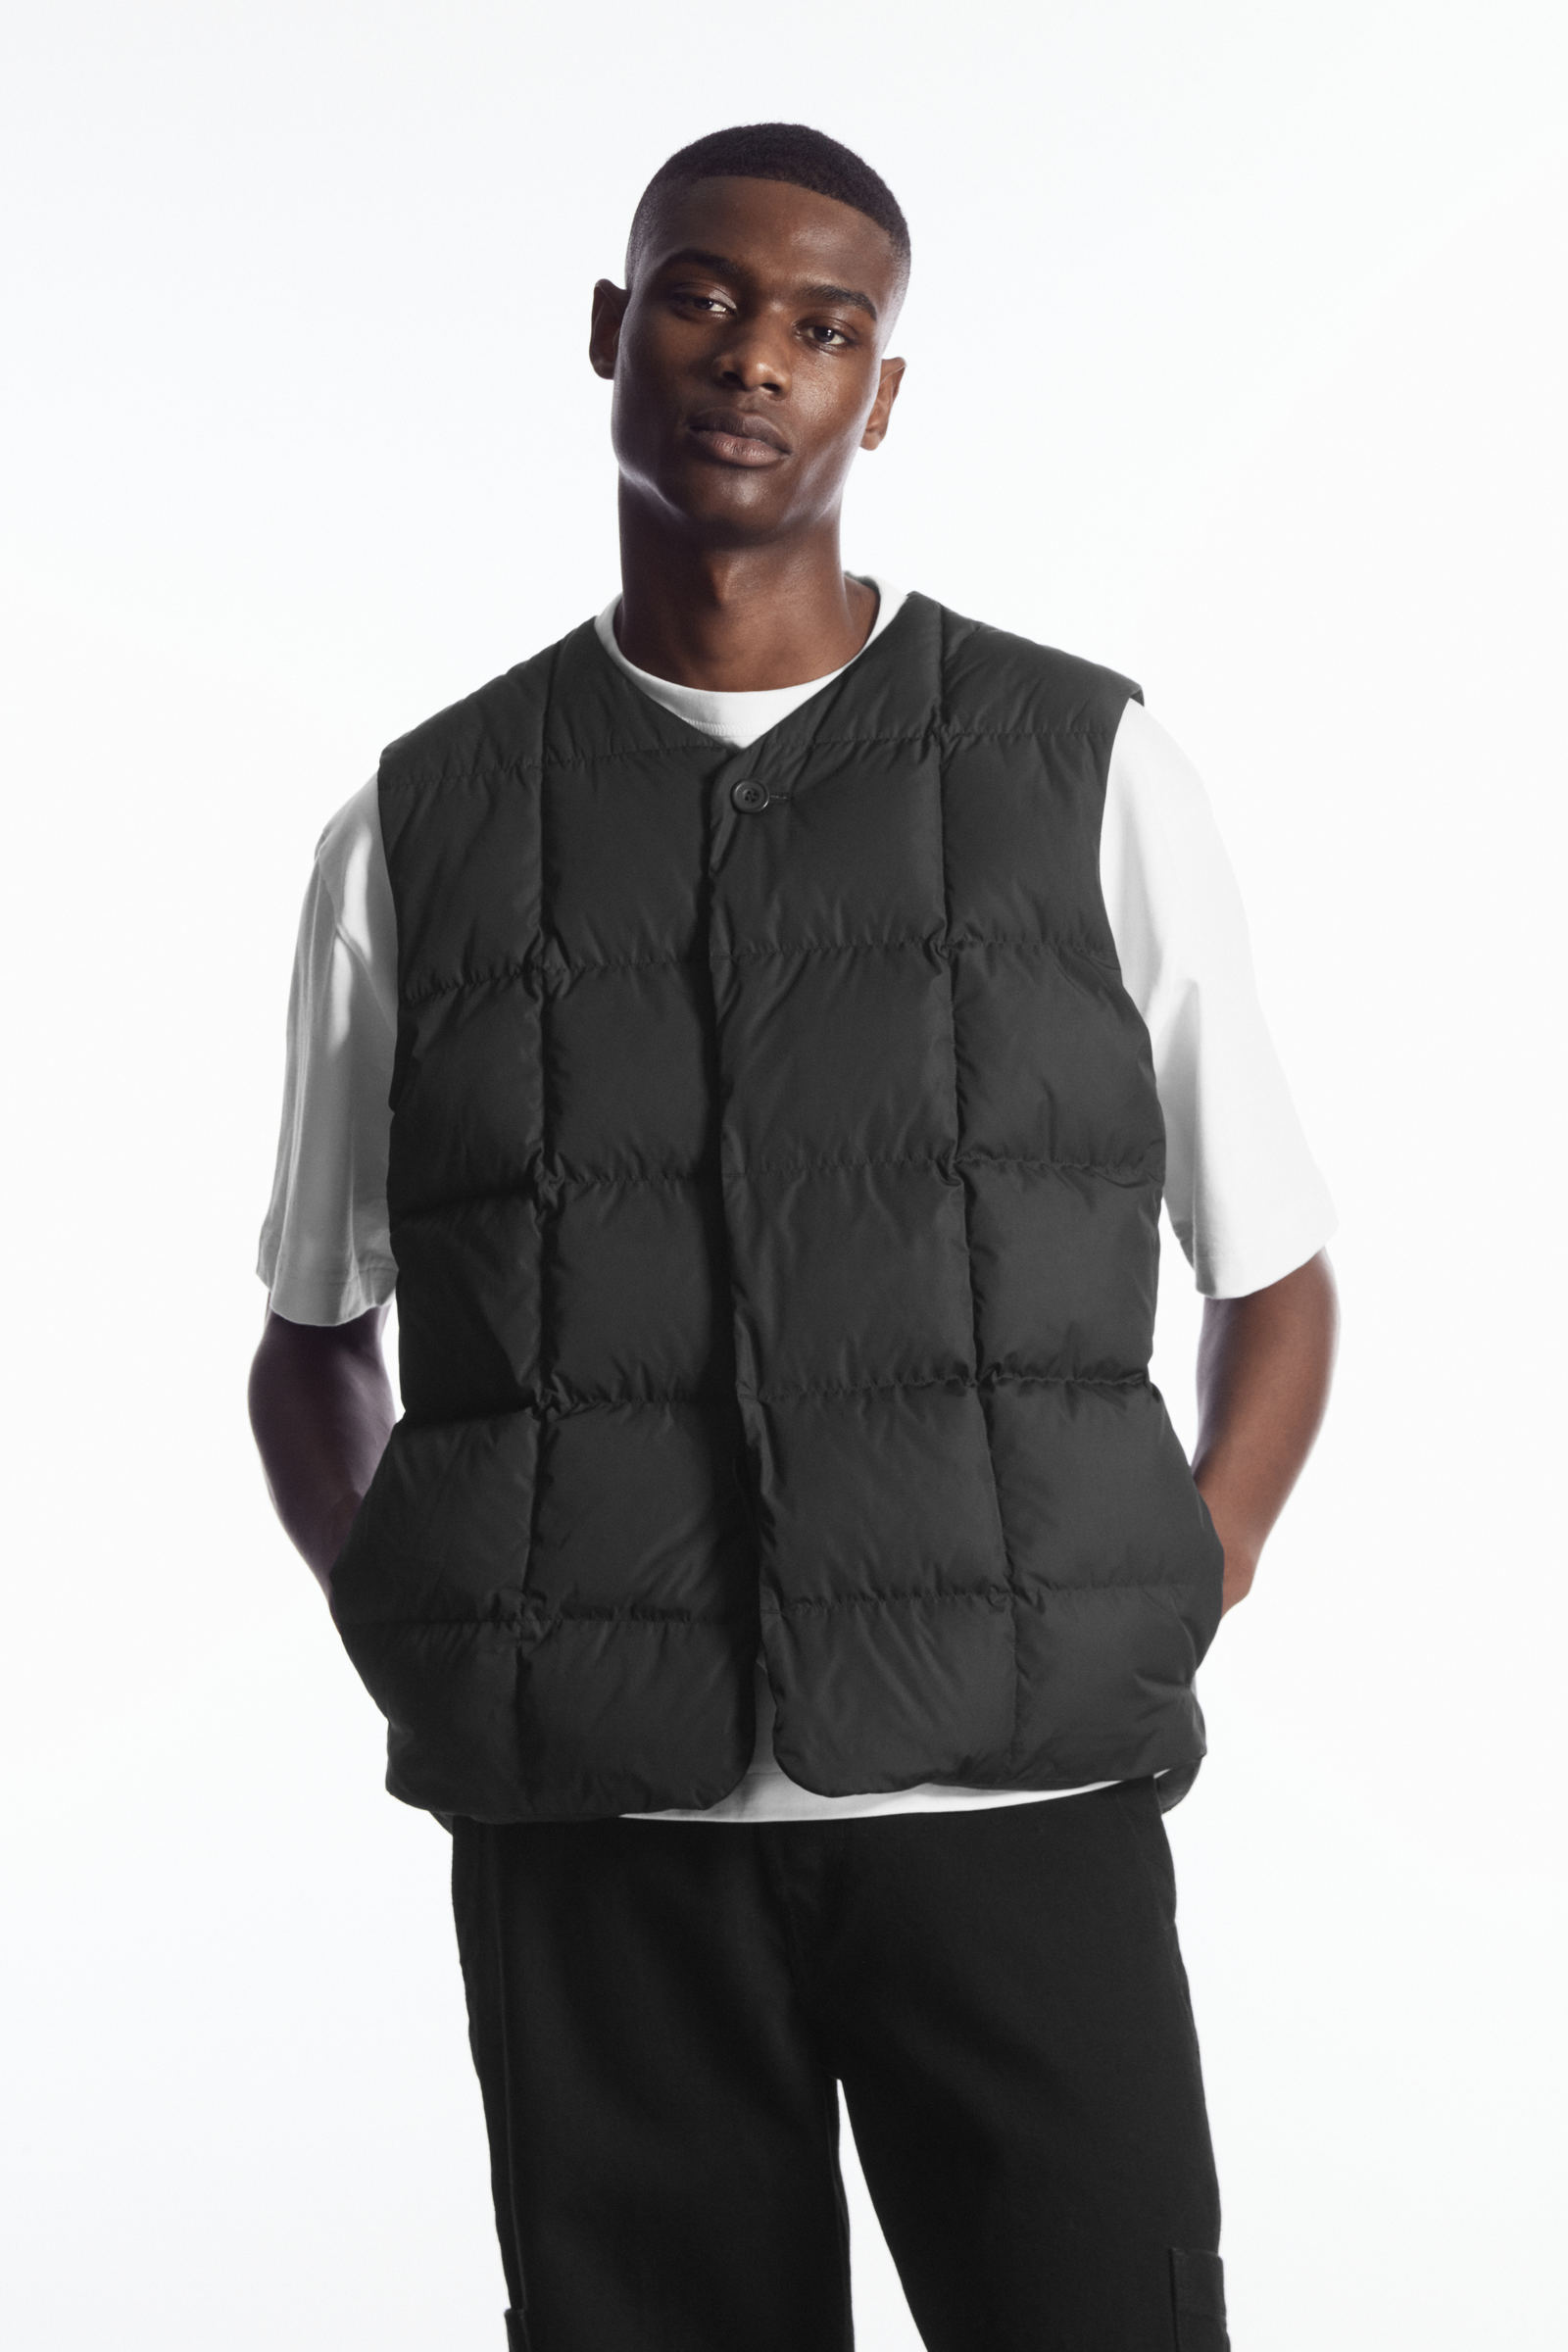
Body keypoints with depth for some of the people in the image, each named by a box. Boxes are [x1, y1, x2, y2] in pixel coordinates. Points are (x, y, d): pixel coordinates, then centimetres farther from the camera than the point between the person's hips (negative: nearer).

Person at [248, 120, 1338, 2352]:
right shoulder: (418, 835, 7)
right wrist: (415, 1658, 0)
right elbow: (312, 1343, 19)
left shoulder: (1093, 774, 3)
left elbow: (1279, 1284, 12)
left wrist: (1149, 1656, -3)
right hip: (604, 1834, 1)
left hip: (1006, 1803, -1)